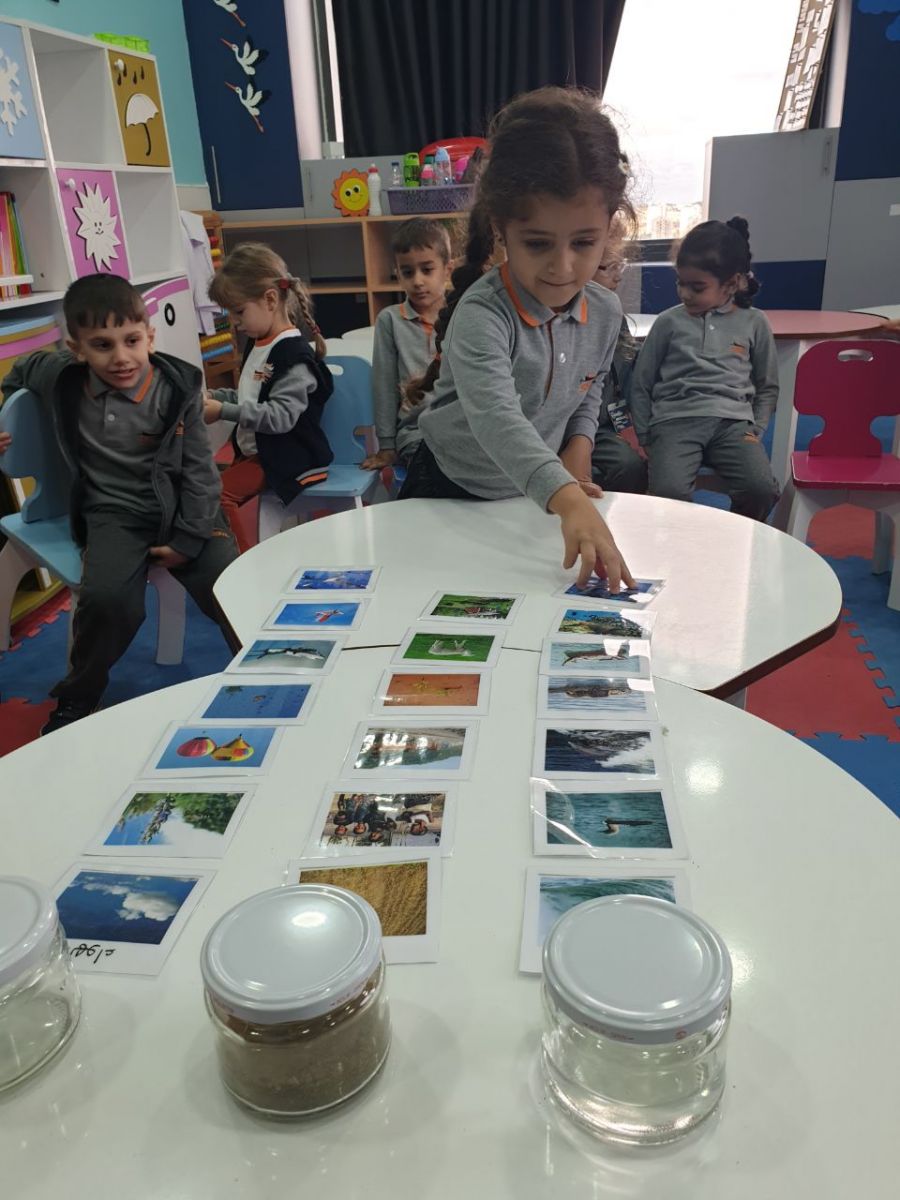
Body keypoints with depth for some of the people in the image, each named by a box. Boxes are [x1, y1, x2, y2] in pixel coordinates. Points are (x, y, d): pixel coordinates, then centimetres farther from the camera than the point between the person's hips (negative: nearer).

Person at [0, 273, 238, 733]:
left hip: (179, 507, 0)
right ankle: (75, 697, 2)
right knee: (107, 600, -27)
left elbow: (199, 469, -5)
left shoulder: (178, 387, -9)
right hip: (113, 514, 0)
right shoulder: (59, 378, -4)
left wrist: (189, 538, -11)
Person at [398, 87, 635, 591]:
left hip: (532, 500, 5)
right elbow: (495, 417, -48)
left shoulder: (605, 312, -10)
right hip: (450, 493, -5)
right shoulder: (482, 313, -31)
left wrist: (579, 445, -9)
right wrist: (569, 499, -62)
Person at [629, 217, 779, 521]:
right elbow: (641, 384, 14)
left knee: (762, 490, -27)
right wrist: (646, 438, 7)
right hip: (675, 419, -1)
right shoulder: (668, 322, 11)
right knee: (668, 493, -32)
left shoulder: (754, 323, 13)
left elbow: (768, 386, 22)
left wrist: (755, 430, 7)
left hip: (733, 421, 1)